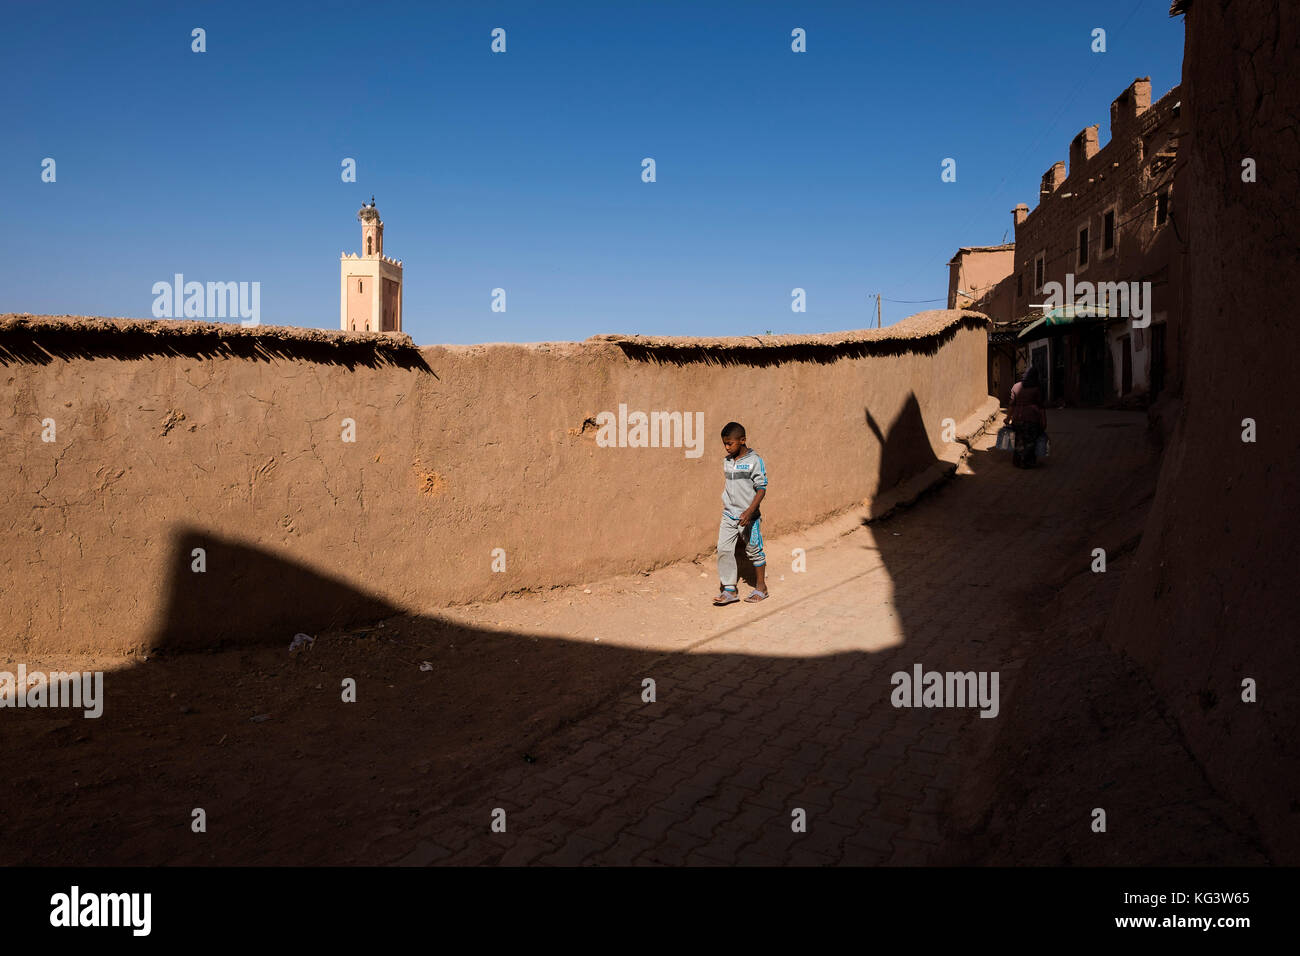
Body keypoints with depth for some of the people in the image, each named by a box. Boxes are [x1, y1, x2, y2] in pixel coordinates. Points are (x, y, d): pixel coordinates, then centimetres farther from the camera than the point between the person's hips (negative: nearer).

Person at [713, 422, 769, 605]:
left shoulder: (754, 461, -11)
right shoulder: (727, 461, 8)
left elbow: (761, 489, -12)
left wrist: (750, 511, -22)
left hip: (747, 517, -5)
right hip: (728, 515, 5)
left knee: (754, 551, 6)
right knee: (723, 549, -3)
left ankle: (761, 588, 22)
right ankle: (729, 590, 4)